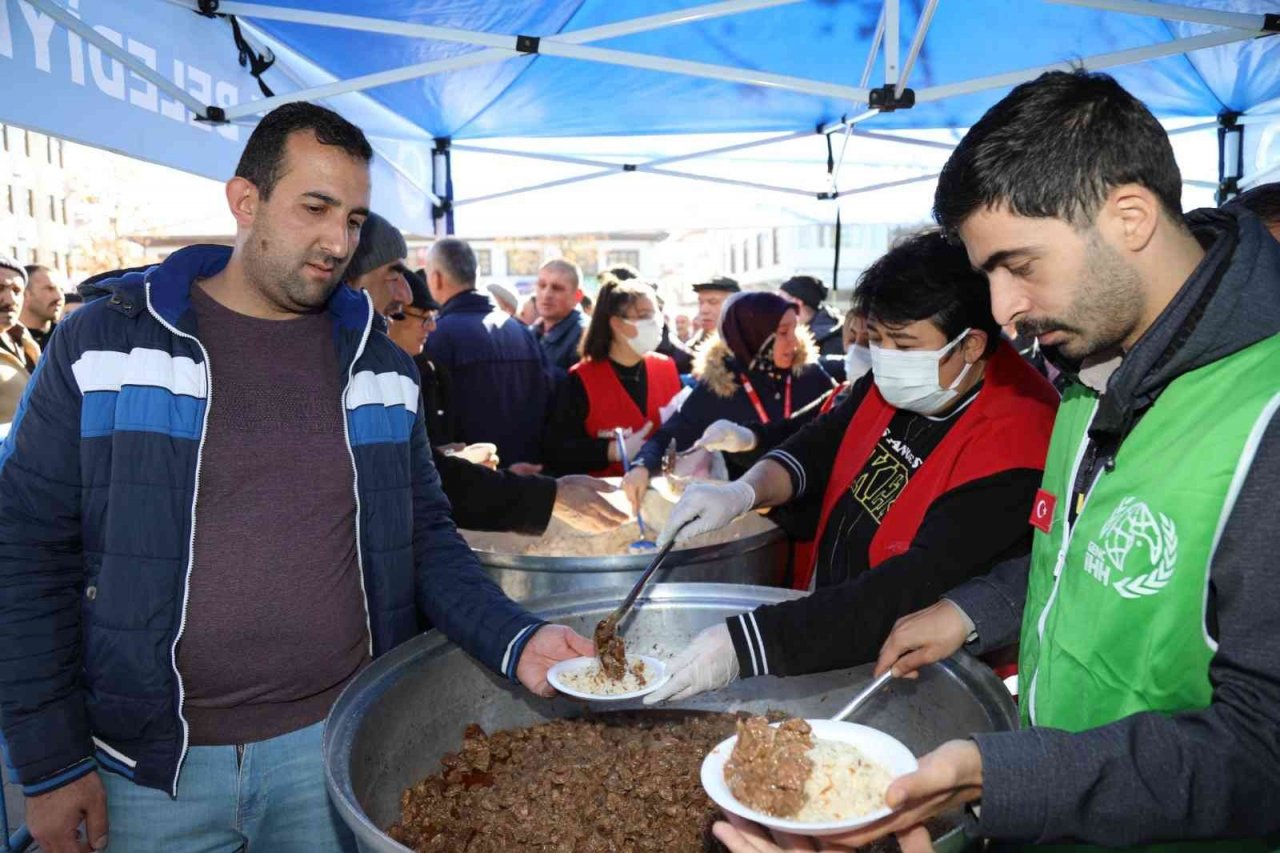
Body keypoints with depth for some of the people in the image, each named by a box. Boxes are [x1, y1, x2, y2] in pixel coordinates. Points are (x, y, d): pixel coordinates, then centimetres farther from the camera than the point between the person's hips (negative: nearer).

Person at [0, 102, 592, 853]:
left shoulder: (380, 363, 2)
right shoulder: (104, 342, -6)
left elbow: (425, 536, 4)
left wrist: (514, 640, -12)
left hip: (342, 744, 2)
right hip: (154, 762, -1)